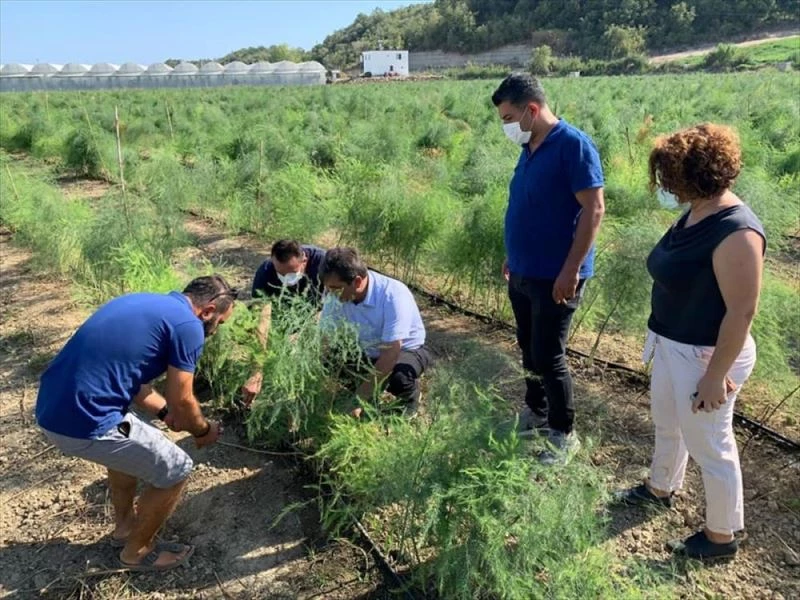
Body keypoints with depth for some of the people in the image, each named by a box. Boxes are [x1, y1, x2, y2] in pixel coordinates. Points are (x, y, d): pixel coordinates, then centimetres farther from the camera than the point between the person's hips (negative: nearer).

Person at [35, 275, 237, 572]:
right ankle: (137, 551, 27)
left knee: (127, 444, 34)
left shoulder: (143, 302, 16)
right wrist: (203, 430, 15)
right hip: (85, 423, -9)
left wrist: (166, 411, 27)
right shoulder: (188, 325, -10)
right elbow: (181, 401, -5)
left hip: (52, 409, 10)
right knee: (175, 470, 8)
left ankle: (124, 525, 47)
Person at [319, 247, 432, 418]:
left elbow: (391, 354, -36)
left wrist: (359, 398, -35)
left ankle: (411, 396, 1)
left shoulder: (393, 295, -35)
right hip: (369, 353, 5)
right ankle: (373, 388, 9)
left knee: (398, 378, -37)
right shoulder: (336, 294, -19)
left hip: (406, 350, -5)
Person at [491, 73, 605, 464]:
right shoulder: (529, 148, 10)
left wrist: (571, 270, -23)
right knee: (529, 351, 18)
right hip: (523, 273, 8)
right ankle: (535, 414, 35)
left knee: (548, 358, 0)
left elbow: (594, 209, -20)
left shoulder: (573, 145, -16)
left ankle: (564, 435, 18)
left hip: (554, 277, -8)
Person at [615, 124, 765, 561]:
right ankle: (659, 489, 51)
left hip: (706, 355, -9)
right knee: (667, 425, 27)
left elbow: (742, 312, -26)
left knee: (710, 446, 9)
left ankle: (721, 537, 30)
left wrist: (715, 376, -22)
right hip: (672, 345, 9)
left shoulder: (736, 232, -27)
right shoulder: (694, 215, 1)